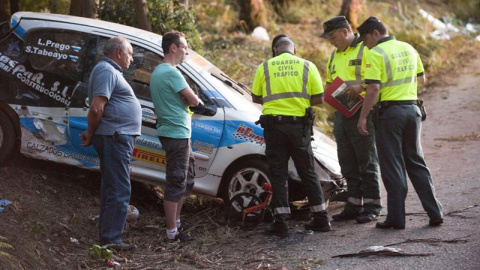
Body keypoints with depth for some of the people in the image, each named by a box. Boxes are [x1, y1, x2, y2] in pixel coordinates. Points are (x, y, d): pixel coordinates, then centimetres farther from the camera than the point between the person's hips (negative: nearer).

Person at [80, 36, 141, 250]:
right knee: (119, 190, -10)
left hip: (117, 138, 11)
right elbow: (96, 108, -22)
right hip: (115, 137, -11)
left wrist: (92, 134, 15)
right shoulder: (107, 71, -13)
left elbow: (98, 109, 24)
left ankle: (107, 236, 22)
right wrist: (91, 134, -11)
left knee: (112, 188, 15)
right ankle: (111, 239, -8)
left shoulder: (110, 71, 21)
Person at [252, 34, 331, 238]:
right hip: (300, 125, 1)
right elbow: (319, 98, 1)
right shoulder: (307, 66, 3)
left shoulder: (265, 67, 3)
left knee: (278, 175, 4)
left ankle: (281, 223, 0)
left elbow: (256, 98, 7)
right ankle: (321, 219, 16)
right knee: (308, 173, 12)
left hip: (274, 125, -1)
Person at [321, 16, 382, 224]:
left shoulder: (365, 50, -6)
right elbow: (330, 81, 29)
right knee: (348, 162, 10)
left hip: (362, 113, -8)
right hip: (341, 112, 8)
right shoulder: (335, 56, 19)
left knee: (367, 160, -3)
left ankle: (372, 206, 3)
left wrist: (361, 86, -28)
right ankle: (354, 204, 18)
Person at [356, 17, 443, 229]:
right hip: (412, 109, 6)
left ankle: (396, 218, 3)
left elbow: (373, 88, -18)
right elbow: (421, 78, 22)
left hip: (389, 111, -6)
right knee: (416, 162, 14)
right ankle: (435, 213, 10)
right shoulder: (408, 48, 11)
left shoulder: (375, 54, -10)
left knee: (392, 167, 1)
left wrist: (362, 118, -16)